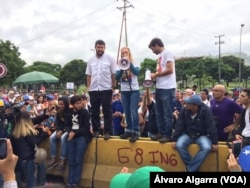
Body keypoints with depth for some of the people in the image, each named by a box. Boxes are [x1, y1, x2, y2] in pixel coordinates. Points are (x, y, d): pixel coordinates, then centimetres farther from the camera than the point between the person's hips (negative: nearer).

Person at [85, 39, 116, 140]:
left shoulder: (110, 59, 0)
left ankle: (108, 132, 5)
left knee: (107, 111, 0)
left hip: (106, 89, -3)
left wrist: (113, 86, -4)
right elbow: (88, 75, 12)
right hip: (94, 89, 4)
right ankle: (95, 130, 18)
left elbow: (113, 74, 0)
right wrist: (88, 87, 6)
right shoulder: (91, 60, 10)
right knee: (94, 111, 8)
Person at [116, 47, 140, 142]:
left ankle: (136, 132, -8)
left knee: (133, 112, -11)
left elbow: (137, 72, -18)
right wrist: (122, 68, -17)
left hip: (134, 90, -3)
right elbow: (116, 77, -5)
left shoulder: (134, 64, 1)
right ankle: (129, 130, 18)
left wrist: (129, 63, -21)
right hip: (124, 91, 3)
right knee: (127, 112, 8)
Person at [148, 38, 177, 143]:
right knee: (159, 113, 13)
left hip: (167, 88, -9)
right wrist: (154, 76, 4)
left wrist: (156, 75, -9)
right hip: (159, 88, 10)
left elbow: (170, 70, -17)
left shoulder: (167, 54, -7)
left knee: (167, 113, -3)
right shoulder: (160, 56, 18)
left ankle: (168, 135, 3)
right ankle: (161, 133, 22)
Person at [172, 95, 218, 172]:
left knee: (207, 148, -32)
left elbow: (211, 127, -16)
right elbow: (179, 126, -5)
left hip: (202, 135, -2)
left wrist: (214, 142, -16)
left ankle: (190, 169, -22)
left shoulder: (206, 111, -18)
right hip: (187, 134, 2)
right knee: (179, 145, -28)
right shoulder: (184, 110, -10)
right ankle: (193, 167, -12)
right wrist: (174, 139, -7)